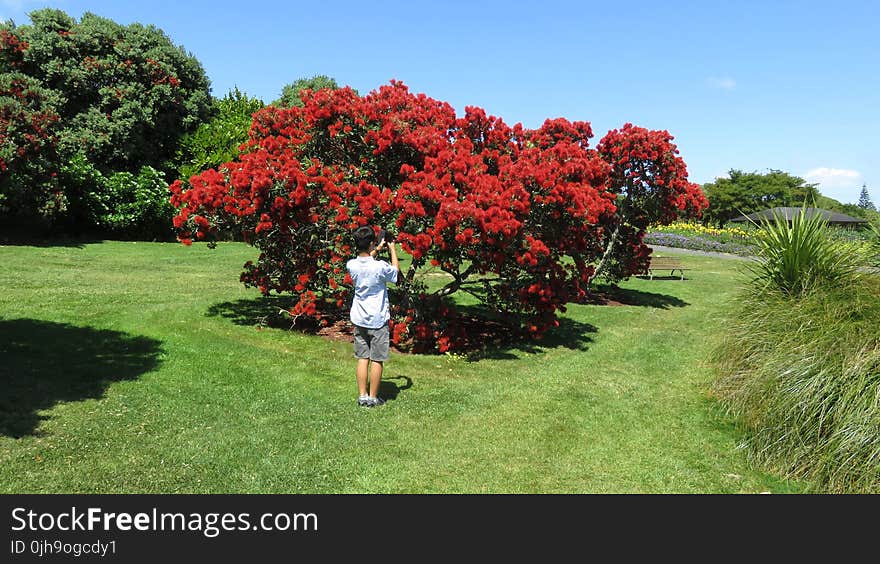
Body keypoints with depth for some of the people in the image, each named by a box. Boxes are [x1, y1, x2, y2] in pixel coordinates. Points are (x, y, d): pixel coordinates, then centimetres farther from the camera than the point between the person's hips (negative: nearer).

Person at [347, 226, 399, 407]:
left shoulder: (352, 265, -5)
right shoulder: (380, 267, -19)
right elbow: (396, 270, 4)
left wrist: (377, 250, 26)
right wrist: (392, 250, 15)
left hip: (359, 319, 4)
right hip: (378, 320, -4)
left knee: (362, 358, 10)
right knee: (377, 360, 6)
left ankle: (362, 396, 13)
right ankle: (373, 397, 12)